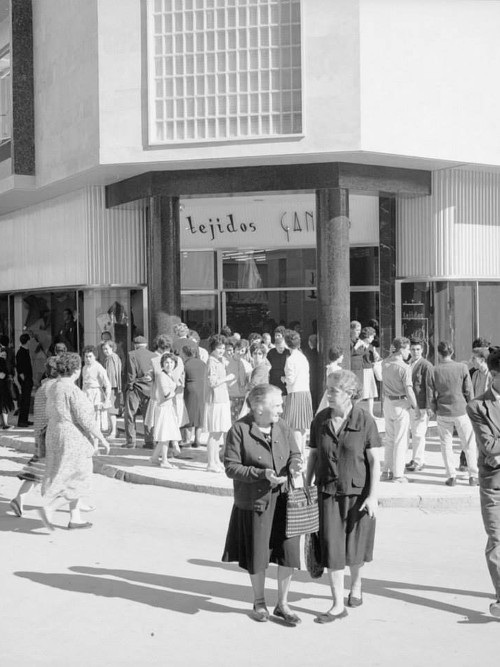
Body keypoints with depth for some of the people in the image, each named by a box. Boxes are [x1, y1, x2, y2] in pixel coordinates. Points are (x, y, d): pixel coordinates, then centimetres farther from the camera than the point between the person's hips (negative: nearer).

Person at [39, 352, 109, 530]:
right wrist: (102, 439, -12)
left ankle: (75, 519, 21)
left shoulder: (53, 388, 7)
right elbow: (85, 419, -21)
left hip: (56, 436, 9)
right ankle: (48, 509, -9)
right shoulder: (73, 391, -20)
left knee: (73, 481, 17)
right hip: (73, 440, -9)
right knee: (78, 483, 1)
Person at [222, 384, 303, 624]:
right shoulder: (239, 431, -12)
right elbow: (231, 467, -13)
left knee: (289, 552, 3)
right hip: (254, 502, -4)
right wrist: (262, 474, -24)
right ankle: (259, 603, 32)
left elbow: (294, 453, 11)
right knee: (257, 556, 9)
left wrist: (294, 464, -14)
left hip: (283, 500, 4)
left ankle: (282, 604, 22)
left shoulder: (282, 427, 2)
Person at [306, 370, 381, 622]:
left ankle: (356, 585, 39)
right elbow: (313, 455, 9)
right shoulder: (320, 420, 0)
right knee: (332, 549, -1)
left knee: (353, 548, 10)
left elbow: (375, 461, -8)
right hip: (328, 492, 2)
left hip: (357, 493, -2)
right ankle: (338, 605, 7)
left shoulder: (365, 421, -9)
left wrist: (373, 496, -13)